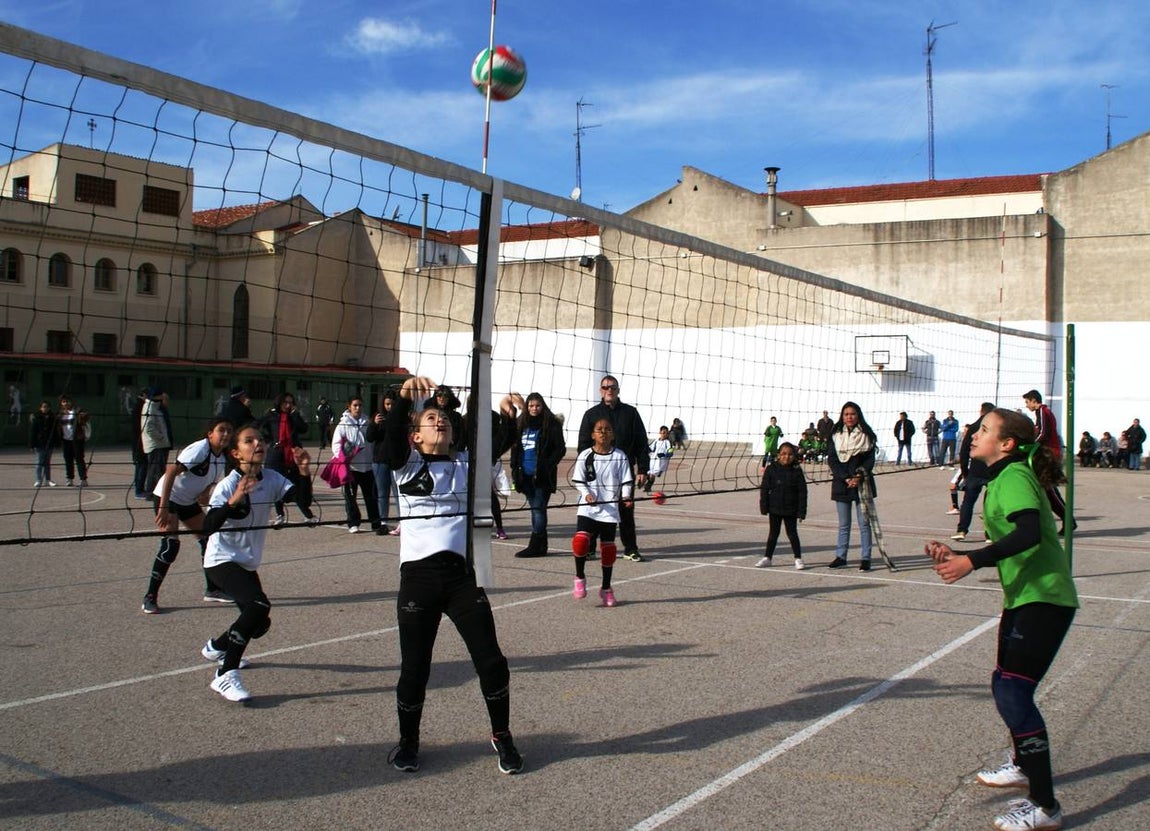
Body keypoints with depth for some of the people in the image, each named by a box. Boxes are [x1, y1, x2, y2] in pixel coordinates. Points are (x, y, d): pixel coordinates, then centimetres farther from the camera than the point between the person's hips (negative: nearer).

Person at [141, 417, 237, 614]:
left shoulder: (223, 457, -3)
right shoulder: (200, 449, -26)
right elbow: (171, 471, -34)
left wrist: (205, 493, -12)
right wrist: (163, 508, -39)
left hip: (189, 501, 8)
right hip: (166, 497, -8)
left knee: (208, 540, 5)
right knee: (170, 545, -18)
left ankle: (212, 590, 18)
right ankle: (150, 598, -8)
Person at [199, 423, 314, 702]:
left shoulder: (272, 479, -3)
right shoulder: (227, 486, -20)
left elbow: (303, 501, -14)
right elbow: (207, 527, -31)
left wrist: (303, 471, -27)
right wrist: (234, 501, -45)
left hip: (248, 563, 7)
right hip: (221, 560, -7)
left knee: (260, 622, 14)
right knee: (259, 605, -28)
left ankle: (216, 647, 44)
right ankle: (225, 676, -19)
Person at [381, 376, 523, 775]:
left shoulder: (468, 462, 16)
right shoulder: (406, 464, 8)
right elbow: (392, 432, -11)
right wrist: (405, 397, -28)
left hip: (463, 573, 2)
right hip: (418, 575, -2)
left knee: (491, 661, 0)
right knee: (414, 667, 4)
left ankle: (501, 735, 22)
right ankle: (408, 740, 28)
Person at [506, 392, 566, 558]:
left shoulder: (552, 424, -5)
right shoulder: (521, 424, 13)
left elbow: (560, 449, -7)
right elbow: (515, 447, 19)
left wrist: (547, 467, -15)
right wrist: (515, 468, 8)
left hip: (542, 475, -7)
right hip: (526, 474, 7)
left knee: (538, 508, -7)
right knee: (535, 508, 11)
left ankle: (535, 546, -5)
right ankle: (541, 545, 18)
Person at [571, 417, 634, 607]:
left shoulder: (620, 456, 2)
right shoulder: (585, 456, 2)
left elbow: (626, 481, 3)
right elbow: (578, 481, 3)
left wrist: (626, 496, -15)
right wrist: (587, 494, -14)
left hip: (610, 509, 1)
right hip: (587, 508, -1)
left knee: (608, 548, 6)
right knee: (580, 541, -19)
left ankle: (606, 588, 22)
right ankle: (580, 578, 5)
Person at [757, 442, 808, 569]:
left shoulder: (797, 471, -6)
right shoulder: (771, 469, -4)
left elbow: (802, 492, -4)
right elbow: (764, 489, -1)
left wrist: (801, 511, -7)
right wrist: (764, 507, -4)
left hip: (791, 510, -1)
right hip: (774, 508, 2)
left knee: (792, 533, 5)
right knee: (773, 533, 12)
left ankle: (798, 558, 16)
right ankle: (768, 557, 21)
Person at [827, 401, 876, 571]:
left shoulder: (867, 435, 2)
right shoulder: (835, 436, 4)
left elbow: (870, 460, -1)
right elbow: (832, 460, -1)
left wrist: (859, 476, -17)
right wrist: (846, 478, -12)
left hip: (862, 483, -2)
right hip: (841, 483, 2)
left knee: (864, 523, -1)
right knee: (843, 524, 9)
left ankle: (866, 559, 3)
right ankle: (840, 557, 15)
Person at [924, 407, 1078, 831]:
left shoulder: (1014, 476, -15)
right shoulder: (1004, 479, 15)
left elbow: (1028, 534, -31)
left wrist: (971, 561, -31)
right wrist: (955, 556, 10)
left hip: (1042, 601, -11)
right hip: (1024, 598, 11)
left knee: (1013, 694, -13)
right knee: (1005, 685, 22)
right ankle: (1023, 765, 45)